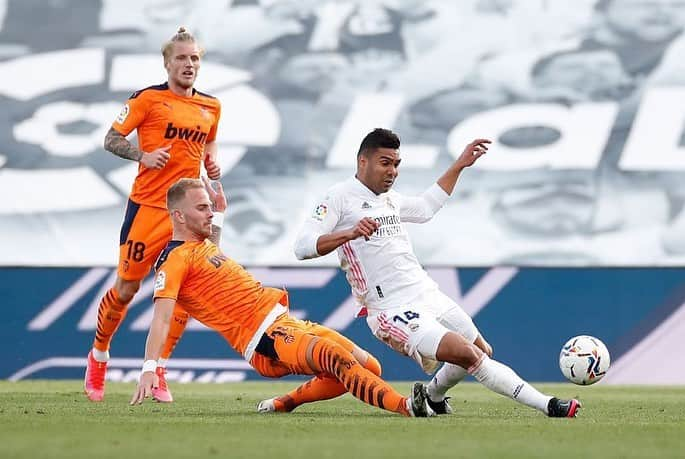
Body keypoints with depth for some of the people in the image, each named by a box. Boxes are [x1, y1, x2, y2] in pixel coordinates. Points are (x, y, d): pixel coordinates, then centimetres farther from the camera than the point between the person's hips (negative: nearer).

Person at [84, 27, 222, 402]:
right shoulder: (148, 99, -5)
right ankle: (98, 355, 24)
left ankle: (158, 371, 5)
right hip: (147, 206, -4)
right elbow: (111, 139, -4)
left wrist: (211, 161, 8)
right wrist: (144, 155, -20)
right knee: (126, 287, 1)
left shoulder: (210, 107, 11)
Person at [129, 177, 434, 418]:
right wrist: (149, 368, -32)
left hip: (284, 321, 10)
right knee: (335, 356, -34)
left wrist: (220, 213, 37)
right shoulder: (175, 259, -8)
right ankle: (404, 406, -51)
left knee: (368, 366, 5)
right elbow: (161, 317, -20)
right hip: (264, 341, -10)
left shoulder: (202, 245, 20)